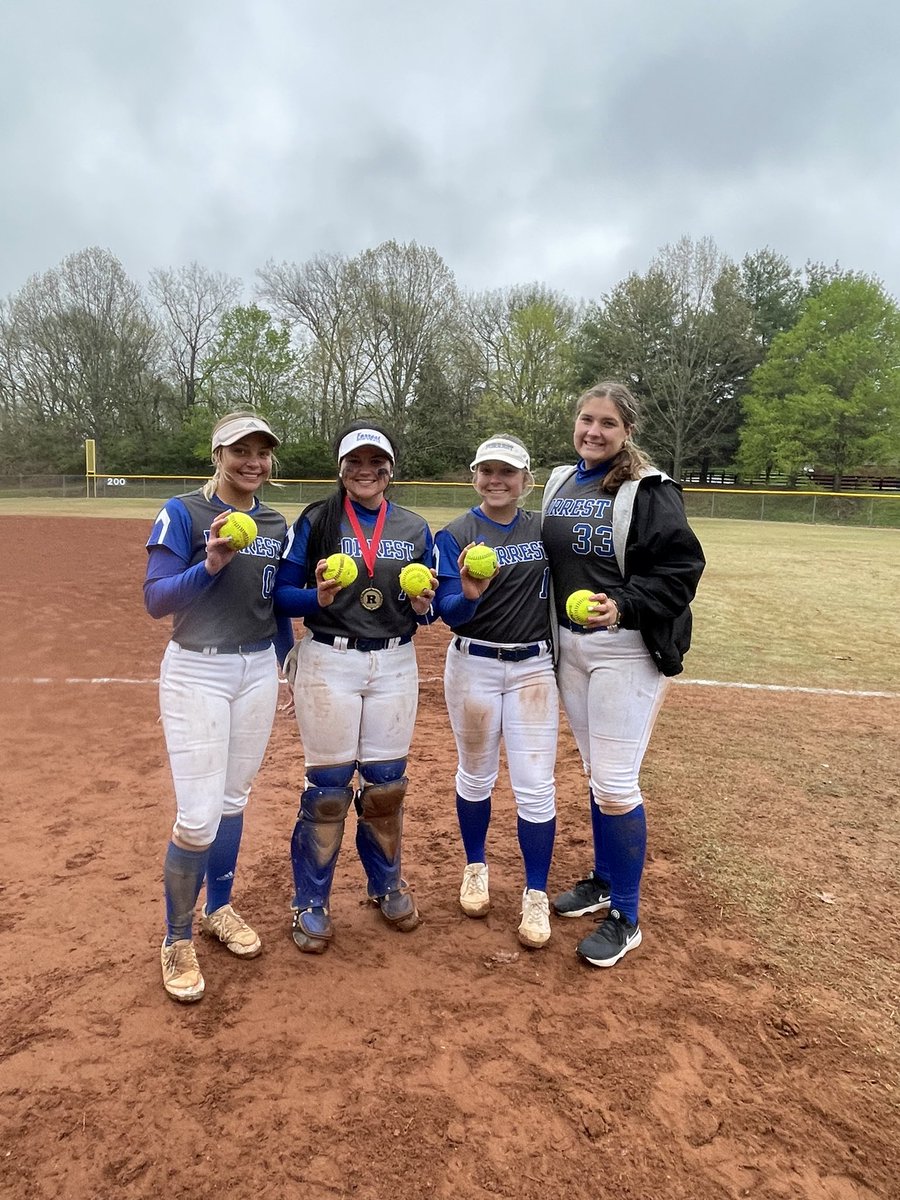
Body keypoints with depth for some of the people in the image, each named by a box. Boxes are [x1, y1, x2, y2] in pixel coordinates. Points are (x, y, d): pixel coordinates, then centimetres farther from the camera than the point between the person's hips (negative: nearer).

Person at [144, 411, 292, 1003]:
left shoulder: (276, 524, 7)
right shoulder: (182, 513, -9)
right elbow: (156, 599, -15)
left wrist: (289, 663, 12)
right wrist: (209, 564, -30)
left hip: (259, 672, 5)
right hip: (197, 672, -5)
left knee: (233, 803, 16)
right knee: (198, 817, -6)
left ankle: (219, 909, 38)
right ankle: (178, 939, 18)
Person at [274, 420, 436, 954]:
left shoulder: (415, 528, 6)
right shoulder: (315, 520, -2)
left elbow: (427, 607, 10)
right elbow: (282, 593, -3)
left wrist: (423, 605, -12)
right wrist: (318, 597, -22)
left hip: (395, 664, 3)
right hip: (328, 661, -2)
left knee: (387, 781, 11)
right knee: (328, 785, 3)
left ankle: (387, 884, 34)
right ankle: (312, 902, 22)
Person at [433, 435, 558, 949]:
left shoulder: (544, 529, 2)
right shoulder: (455, 535, -6)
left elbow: (557, 591, 10)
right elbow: (448, 612, -13)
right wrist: (469, 594, -34)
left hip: (535, 668, 1)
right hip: (474, 666, -1)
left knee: (536, 785, 0)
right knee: (476, 776, 14)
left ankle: (537, 895, 16)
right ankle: (476, 867, 37)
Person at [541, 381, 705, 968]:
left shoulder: (649, 491, -11)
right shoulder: (559, 483, 10)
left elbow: (681, 568, -15)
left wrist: (623, 607, -27)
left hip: (627, 650, -7)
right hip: (569, 646, 7)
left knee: (616, 784, -4)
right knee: (596, 773, 18)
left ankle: (625, 918, 13)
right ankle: (603, 881, 36)